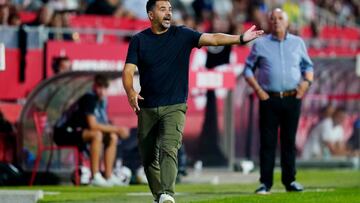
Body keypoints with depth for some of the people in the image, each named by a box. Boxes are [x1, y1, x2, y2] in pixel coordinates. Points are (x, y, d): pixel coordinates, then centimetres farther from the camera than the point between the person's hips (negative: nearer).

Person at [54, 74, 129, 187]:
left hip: (77, 132, 10)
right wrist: (116, 129, -25)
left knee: (112, 137, 4)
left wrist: (118, 130, -16)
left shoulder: (102, 100, 6)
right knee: (97, 134, -32)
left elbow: (104, 125, 4)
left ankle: (109, 176, 0)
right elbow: (92, 125, -30)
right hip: (64, 132, -10)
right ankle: (95, 177, -31)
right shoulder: (89, 99, -22)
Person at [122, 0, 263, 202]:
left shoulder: (182, 35, 2)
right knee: (148, 157, 7)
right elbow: (128, 71, -3)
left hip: (174, 107, -2)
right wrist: (130, 92, -24)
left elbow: (212, 39, -9)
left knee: (169, 149, -21)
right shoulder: (139, 40, 3)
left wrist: (240, 38, -23)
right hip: (147, 108, 2)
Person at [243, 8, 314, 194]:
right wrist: (257, 89, -2)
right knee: (267, 141, -4)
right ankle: (265, 182, -2)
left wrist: (307, 81, -1)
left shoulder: (297, 43, 12)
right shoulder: (260, 44, 7)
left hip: (292, 99, 2)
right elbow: (248, 68, 11)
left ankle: (290, 180, 13)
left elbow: (307, 66, 19)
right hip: (269, 99, -2)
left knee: (289, 140, 6)